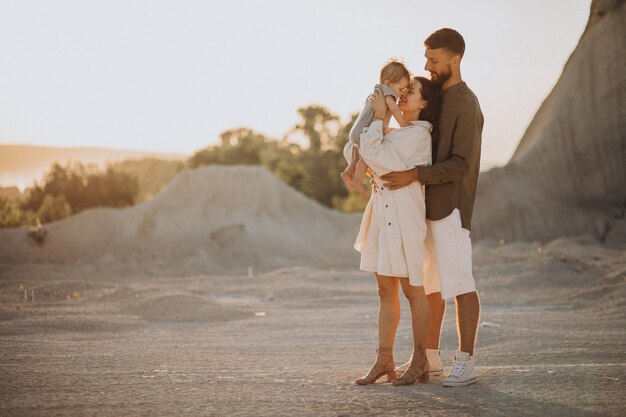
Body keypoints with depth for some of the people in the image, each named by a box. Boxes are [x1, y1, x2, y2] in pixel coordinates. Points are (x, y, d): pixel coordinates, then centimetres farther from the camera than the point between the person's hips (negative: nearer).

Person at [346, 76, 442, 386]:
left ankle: (420, 363, 7)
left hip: (404, 217, -9)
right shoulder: (398, 132, 18)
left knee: (412, 289, -1)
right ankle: (384, 360, 14)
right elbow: (353, 149, 18)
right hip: (382, 214, 9)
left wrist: (378, 116, -8)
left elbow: (373, 153, -18)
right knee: (385, 290, 9)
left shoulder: (417, 134, -11)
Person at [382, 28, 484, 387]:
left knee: (459, 283, -6)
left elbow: (461, 164, -19)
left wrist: (414, 175, -26)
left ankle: (466, 362, -4)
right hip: (427, 207, 9)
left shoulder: (466, 106, -11)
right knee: (429, 284, 13)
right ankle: (430, 356, 21)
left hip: (450, 208, -9)